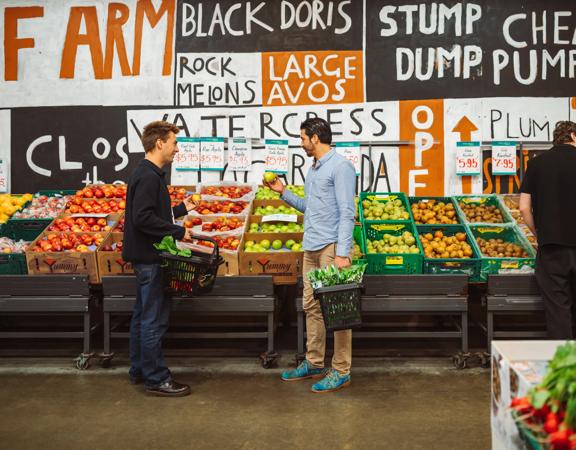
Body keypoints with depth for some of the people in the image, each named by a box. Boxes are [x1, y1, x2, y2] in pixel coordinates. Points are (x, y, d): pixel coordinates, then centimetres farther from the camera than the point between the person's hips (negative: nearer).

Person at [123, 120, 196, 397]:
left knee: (143, 316, 17)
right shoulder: (148, 177, -18)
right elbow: (142, 218, -25)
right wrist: (178, 232, -20)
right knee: (154, 319, -3)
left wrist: (182, 209, 20)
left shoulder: (149, 174, 14)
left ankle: (139, 371, 28)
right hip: (150, 257, -11)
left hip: (145, 257, 11)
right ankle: (156, 379, 6)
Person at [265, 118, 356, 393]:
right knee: (312, 307, 13)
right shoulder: (314, 169, 19)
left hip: (332, 246, -9)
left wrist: (342, 253, -21)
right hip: (311, 248, 9)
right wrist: (283, 192, 19)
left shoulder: (340, 167, -9)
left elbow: (346, 213, -15)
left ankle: (341, 372, 5)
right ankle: (314, 364, 24)